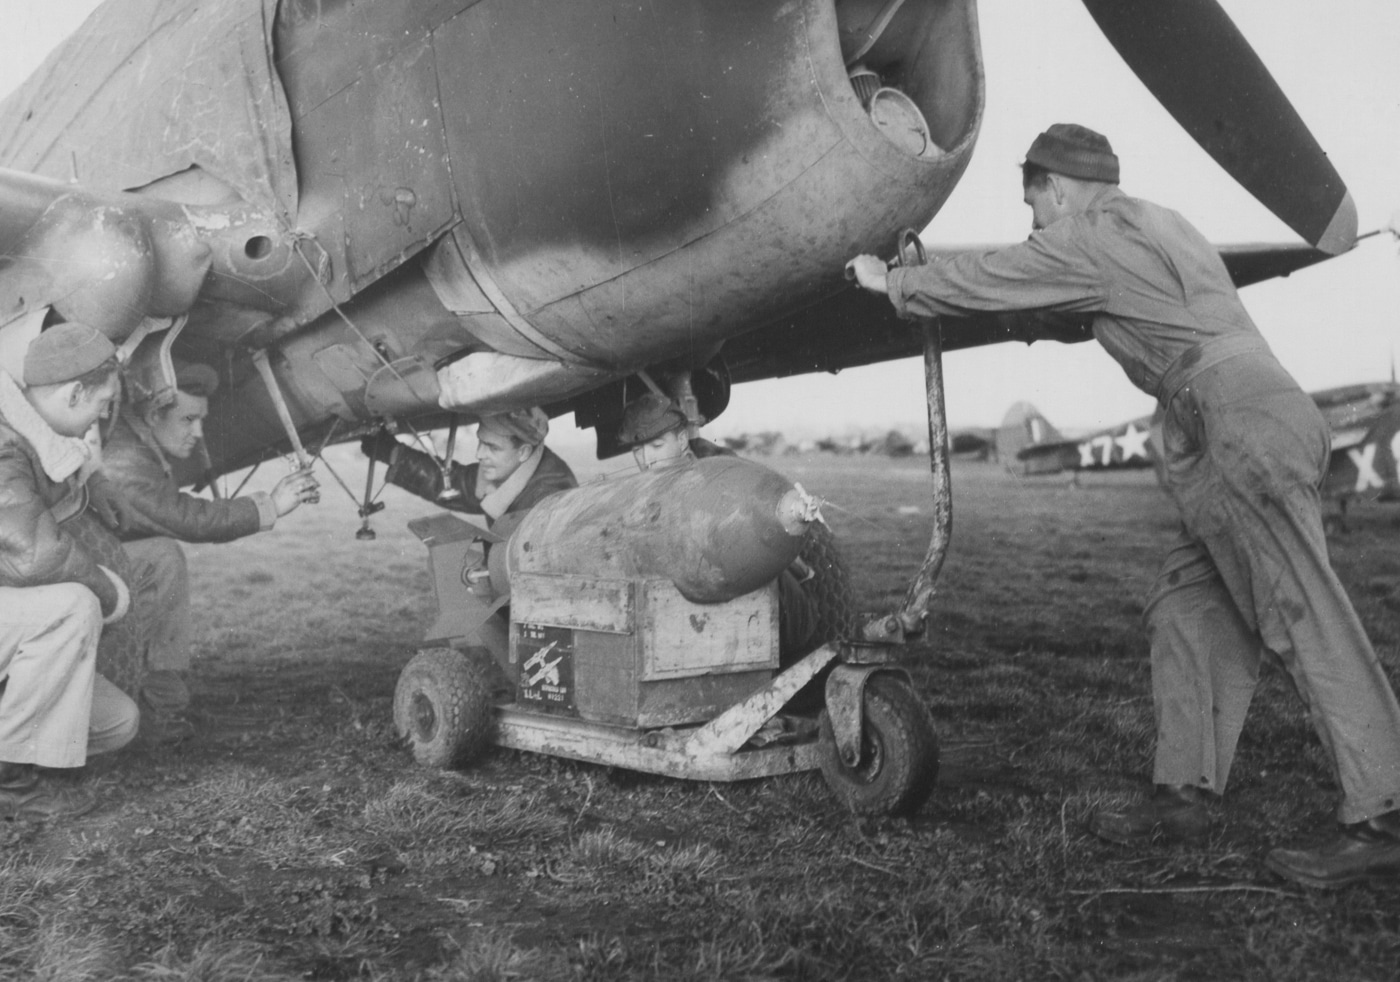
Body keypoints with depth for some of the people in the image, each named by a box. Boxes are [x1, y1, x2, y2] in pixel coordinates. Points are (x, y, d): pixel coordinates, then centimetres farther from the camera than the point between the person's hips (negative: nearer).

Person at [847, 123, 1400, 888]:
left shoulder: (1087, 240, -2)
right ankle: (1183, 792, 10)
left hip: (1245, 426, -10)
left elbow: (981, 281, 6)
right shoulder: (1155, 224, 25)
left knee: (1304, 619, -11)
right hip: (1254, 429, 10)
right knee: (1186, 611, 8)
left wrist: (891, 281, 22)